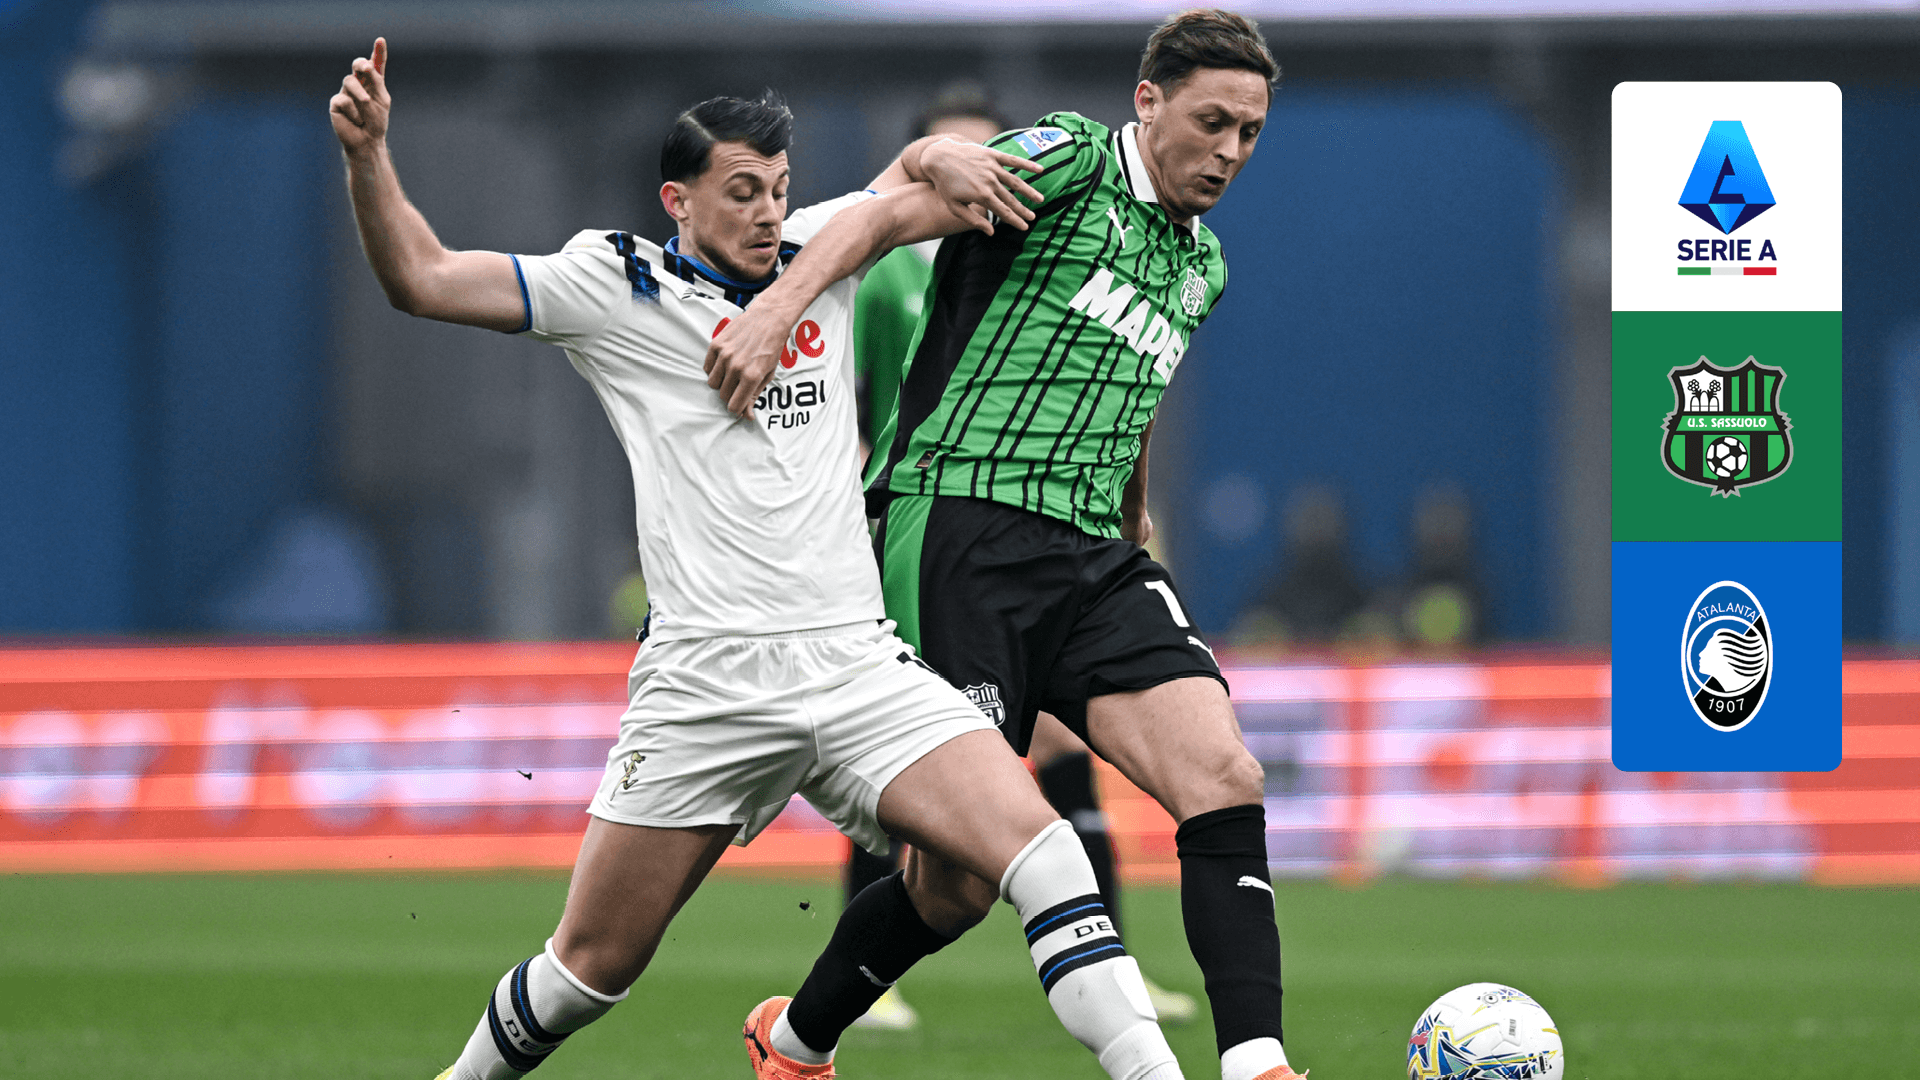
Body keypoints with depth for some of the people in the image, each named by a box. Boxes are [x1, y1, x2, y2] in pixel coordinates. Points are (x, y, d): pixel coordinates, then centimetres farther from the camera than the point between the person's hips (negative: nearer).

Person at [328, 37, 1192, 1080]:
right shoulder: (618, 284, 3)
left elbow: (912, 170, 31)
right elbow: (421, 278, 1)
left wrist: (947, 161, 8)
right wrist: (368, 153, -13)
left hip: (858, 663, 3)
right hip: (705, 679, -3)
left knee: (1030, 844, -17)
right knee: (593, 963, 2)